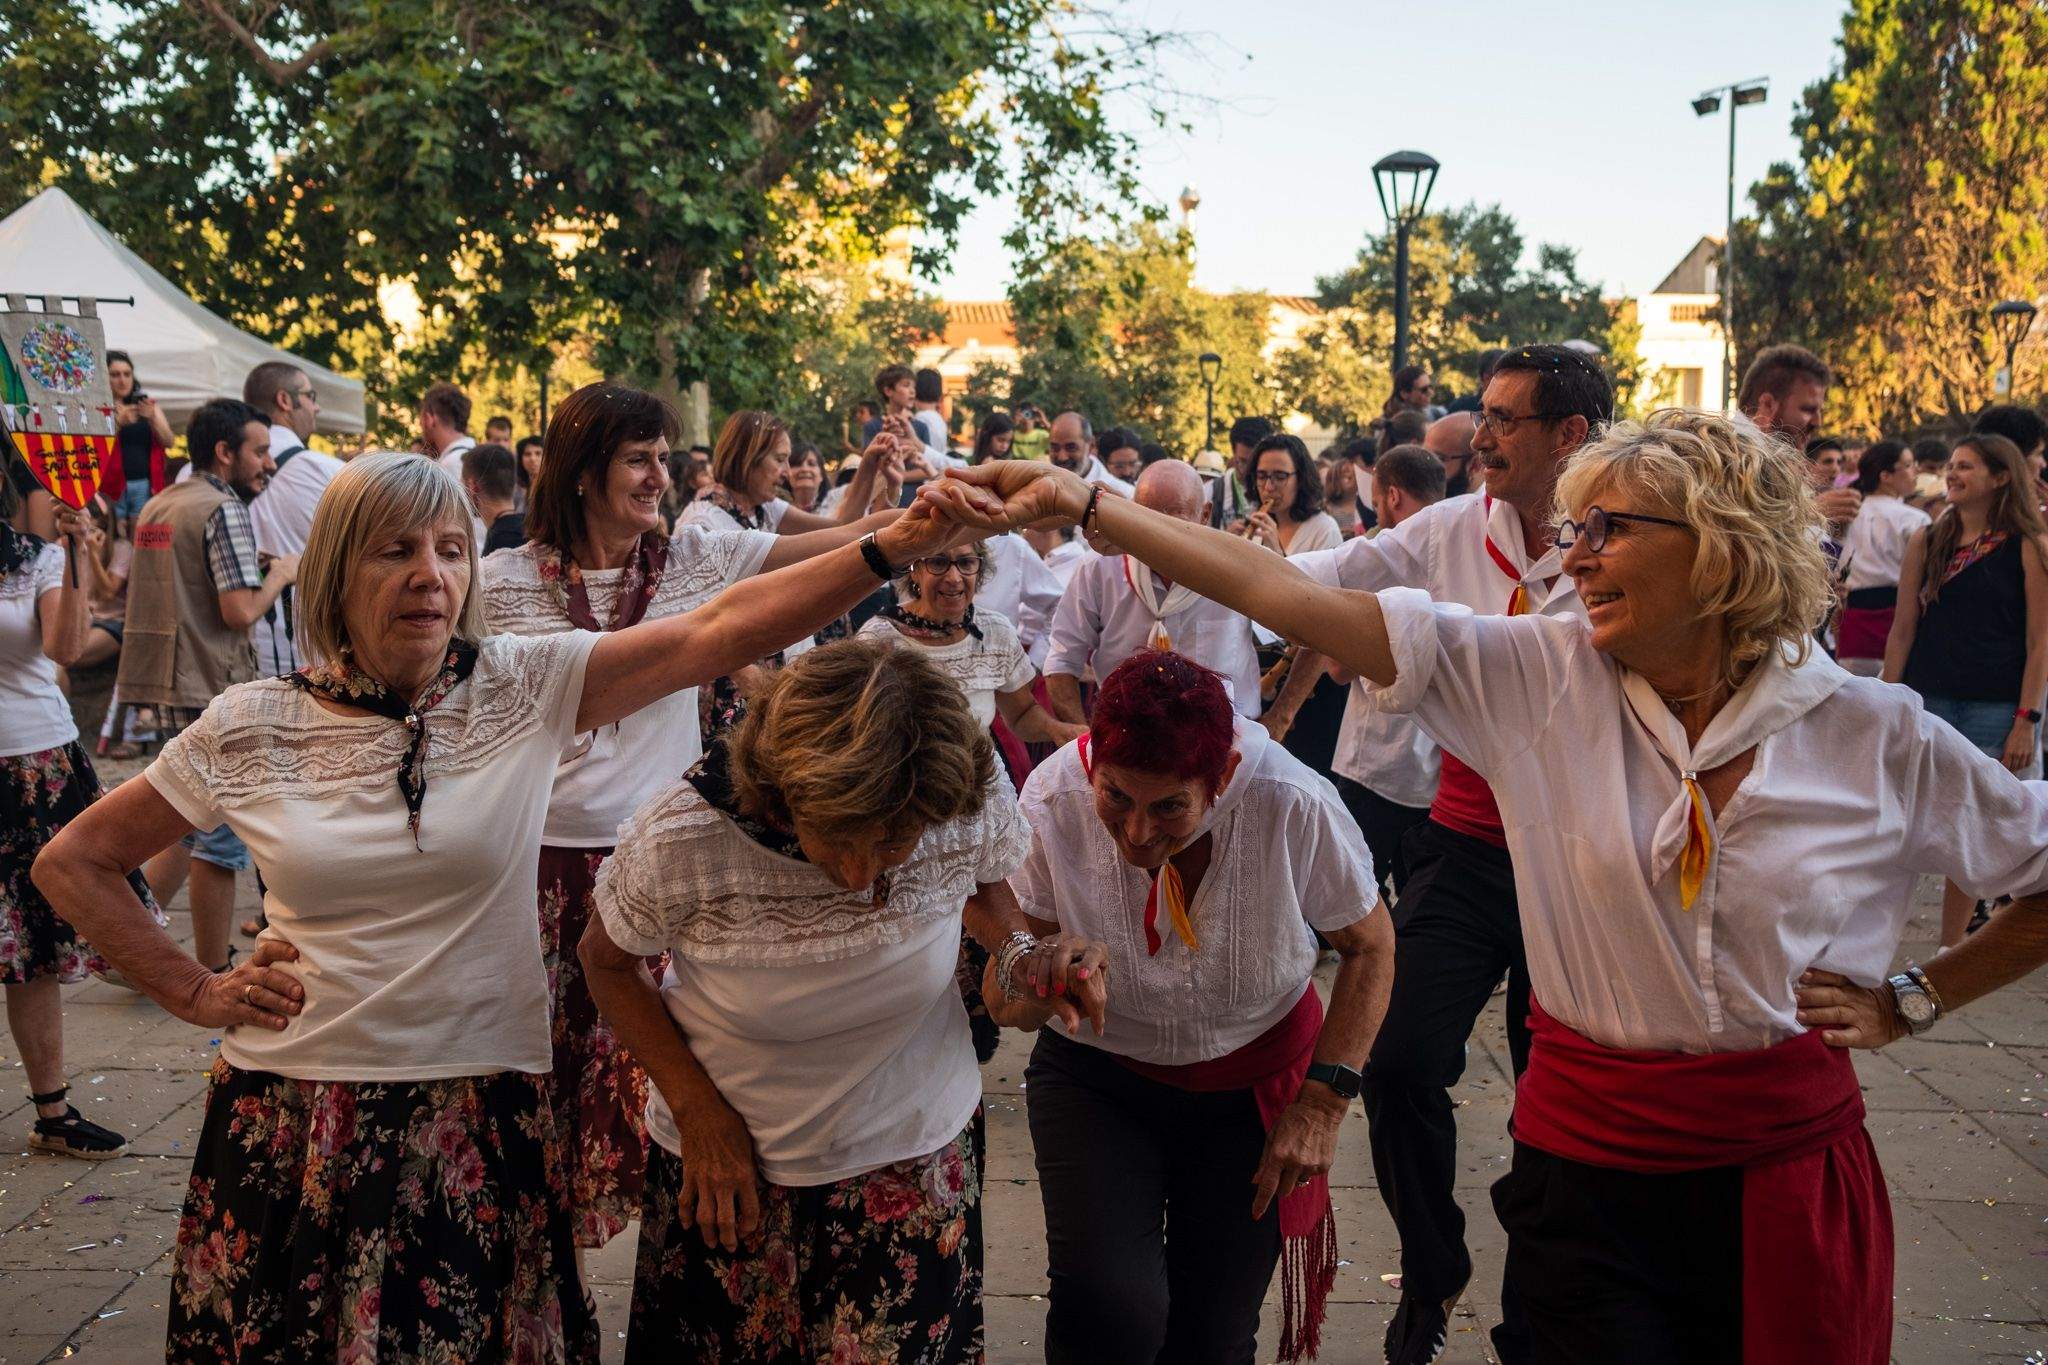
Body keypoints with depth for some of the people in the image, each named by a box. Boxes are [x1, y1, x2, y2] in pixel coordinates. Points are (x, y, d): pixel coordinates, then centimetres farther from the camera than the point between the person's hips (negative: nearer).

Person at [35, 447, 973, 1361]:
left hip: (481, 1121, 0)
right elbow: (72, 863, 10)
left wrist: (893, 547, -27)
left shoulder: (525, 688, -4)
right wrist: (195, 993, 2)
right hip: (290, 1131, 1)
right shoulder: (251, 727, -2)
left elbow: (719, 630, -16)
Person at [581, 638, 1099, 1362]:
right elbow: (607, 958, -7)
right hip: (727, 1155, -1)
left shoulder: (971, 804, -23)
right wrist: (698, 1109, -14)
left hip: (916, 1147, 1)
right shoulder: (681, 840, -29)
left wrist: (1023, 952, -19)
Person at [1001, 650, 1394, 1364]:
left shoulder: (1295, 807, -26)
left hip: (1253, 1086, 1)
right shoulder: (1053, 802, -24)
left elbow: (1369, 945, -7)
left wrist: (1324, 1102, -13)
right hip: (1099, 1074, 0)